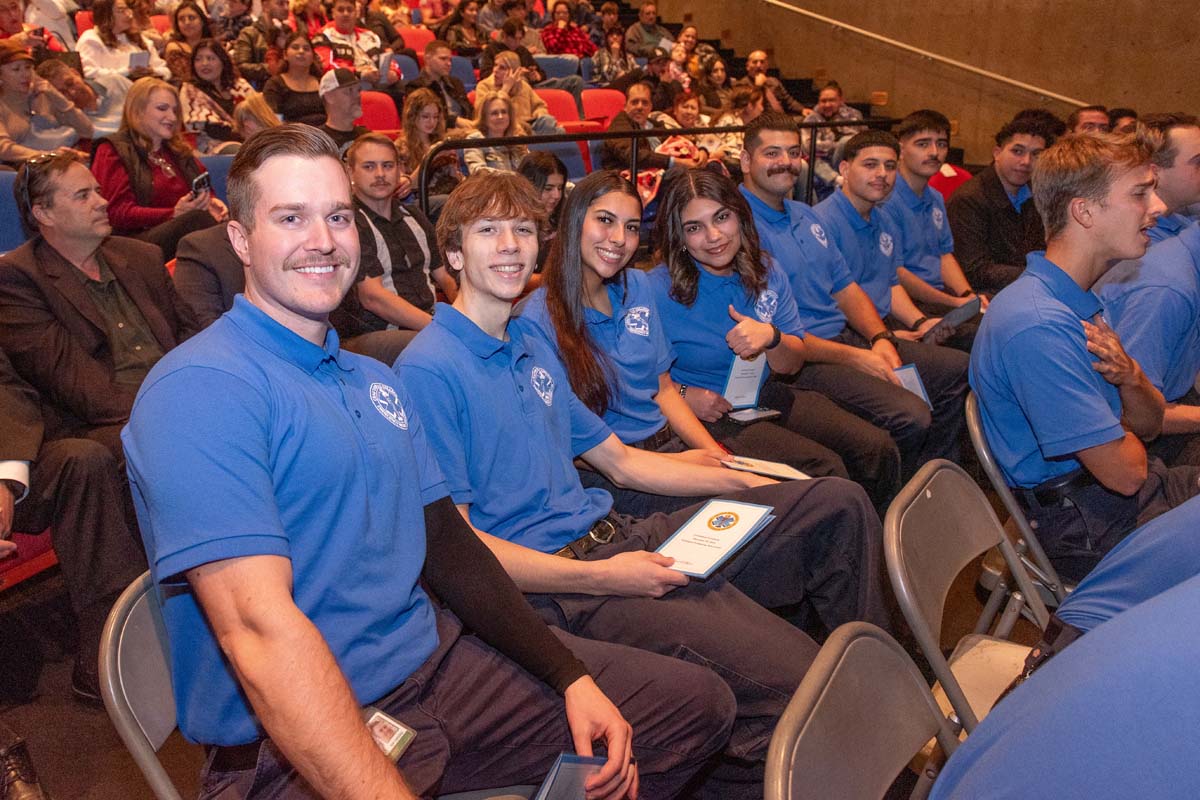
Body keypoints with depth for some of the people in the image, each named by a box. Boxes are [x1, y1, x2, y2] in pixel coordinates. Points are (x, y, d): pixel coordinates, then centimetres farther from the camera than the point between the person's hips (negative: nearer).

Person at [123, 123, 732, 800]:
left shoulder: (378, 382, 14)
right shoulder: (199, 390, -14)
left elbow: (446, 544, 13)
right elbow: (259, 629, -24)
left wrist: (573, 676, 3)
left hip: (435, 660, 8)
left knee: (699, 706, 2)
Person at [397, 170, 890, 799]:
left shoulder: (533, 348, 17)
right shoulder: (428, 368, -10)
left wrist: (749, 483, 16)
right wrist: (600, 577, -20)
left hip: (613, 537, 9)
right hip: (550, 582, -9)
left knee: (837, 504, 5)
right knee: (792, 680, -26)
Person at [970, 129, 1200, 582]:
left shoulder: (1083, 303, 6)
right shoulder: (1037, 325, -28)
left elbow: (1149, 426, 8)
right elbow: (1125, 472, -25)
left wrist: (1131, 378, -15)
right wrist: (1122, 430, -1)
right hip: (1096, 529, -9)